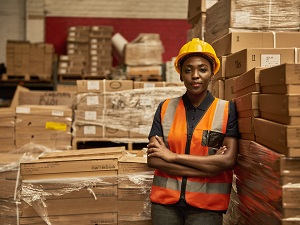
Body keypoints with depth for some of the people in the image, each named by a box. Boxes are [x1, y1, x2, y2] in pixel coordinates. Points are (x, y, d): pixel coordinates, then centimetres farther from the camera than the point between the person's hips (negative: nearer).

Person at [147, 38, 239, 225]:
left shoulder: (227, 109, -5)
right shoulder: (165, 108, 0)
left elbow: (228, 160, -14)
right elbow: (153, 159, -7)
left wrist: (173, 156, -14)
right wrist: (207, 166, -14)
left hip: (207, 205, -2)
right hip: (165, 200, 2)